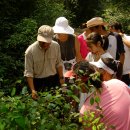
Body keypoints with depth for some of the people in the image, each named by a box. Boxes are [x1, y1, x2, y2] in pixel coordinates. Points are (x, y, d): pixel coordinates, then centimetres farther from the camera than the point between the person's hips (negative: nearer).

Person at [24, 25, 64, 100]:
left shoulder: (56, 46, -9)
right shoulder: (30, 51, -19)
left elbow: (59, 63, 6)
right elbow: (28, 73, -17)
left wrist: (61, 78, 5)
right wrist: (33, 90, -22)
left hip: (54, 80, 3)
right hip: (39, 82, -3)